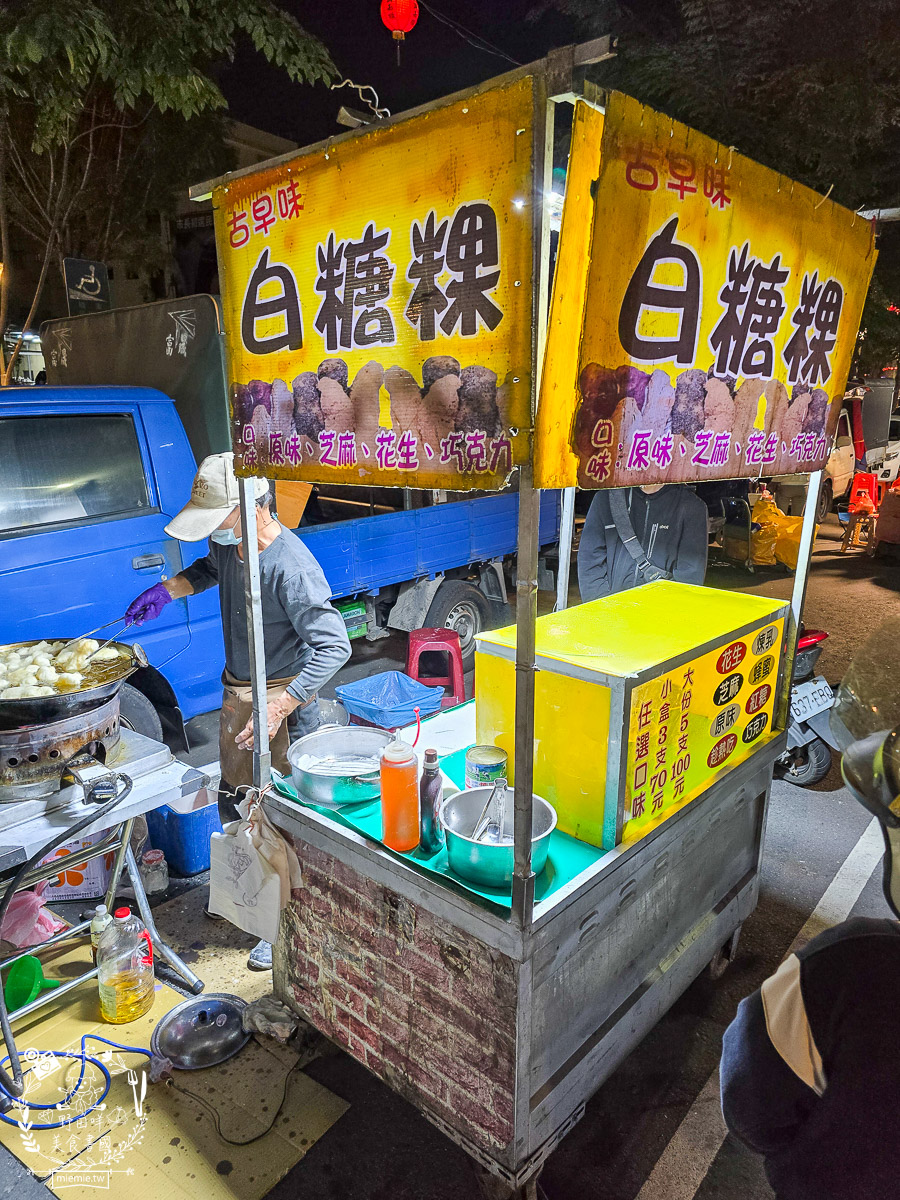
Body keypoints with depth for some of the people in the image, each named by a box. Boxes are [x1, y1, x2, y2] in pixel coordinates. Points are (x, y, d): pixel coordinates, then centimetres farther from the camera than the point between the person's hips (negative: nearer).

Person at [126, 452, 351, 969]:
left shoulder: (292, 568, -29)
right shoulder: (229, 541, -3)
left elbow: (334, 647, -29)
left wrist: (278, 707, -33)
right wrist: (168, 589, 6)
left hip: (283, 698, -9)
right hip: (236, 692, 9)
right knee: (233, 800, 23)